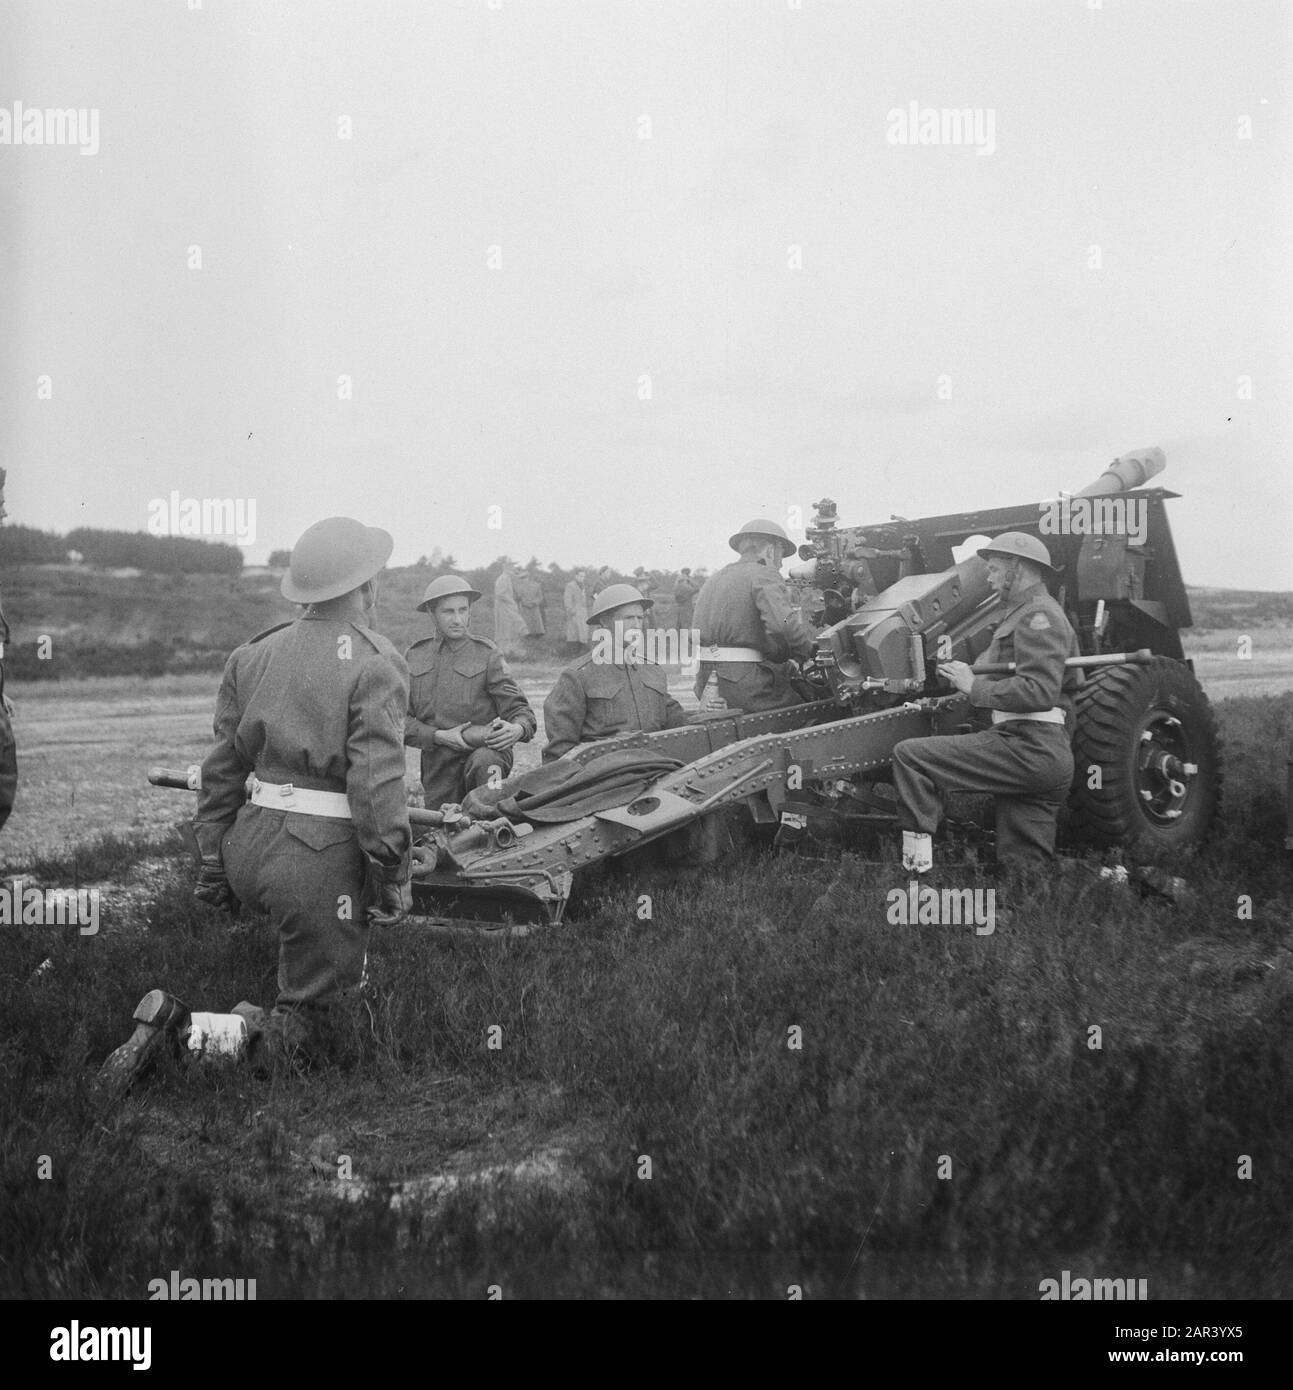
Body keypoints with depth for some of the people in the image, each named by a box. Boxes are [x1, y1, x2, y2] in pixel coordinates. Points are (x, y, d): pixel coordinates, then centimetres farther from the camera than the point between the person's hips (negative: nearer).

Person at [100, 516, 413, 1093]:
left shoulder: (254, 654, 10)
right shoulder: (374, 662, -9)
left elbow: (222, 767, 13)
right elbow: (376, 781, -17)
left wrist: (212, 863, 19)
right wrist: (392, 873, -9)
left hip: (249, 845, 7)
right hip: (323, 856, -7)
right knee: (311, 1035, 1)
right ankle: (180, 1030, -16)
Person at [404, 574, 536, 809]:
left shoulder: (486, 655, 0)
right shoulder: (414, 657, 8)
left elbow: (518, 709, -2)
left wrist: (518, 729, -27)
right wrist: (438, 736, -12)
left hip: (483, 749, -4)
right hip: (437, 768, 4)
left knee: (484, 763, -36)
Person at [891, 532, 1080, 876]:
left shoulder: (1038, 616, -7)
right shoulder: (1027, 614, 28)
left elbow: (1039, 691, -21)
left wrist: (974, 687, -14)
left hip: (1028, 749, -11)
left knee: (909, 755, -15)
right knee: (1026, 869, 11)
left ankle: (917, 861, -18)